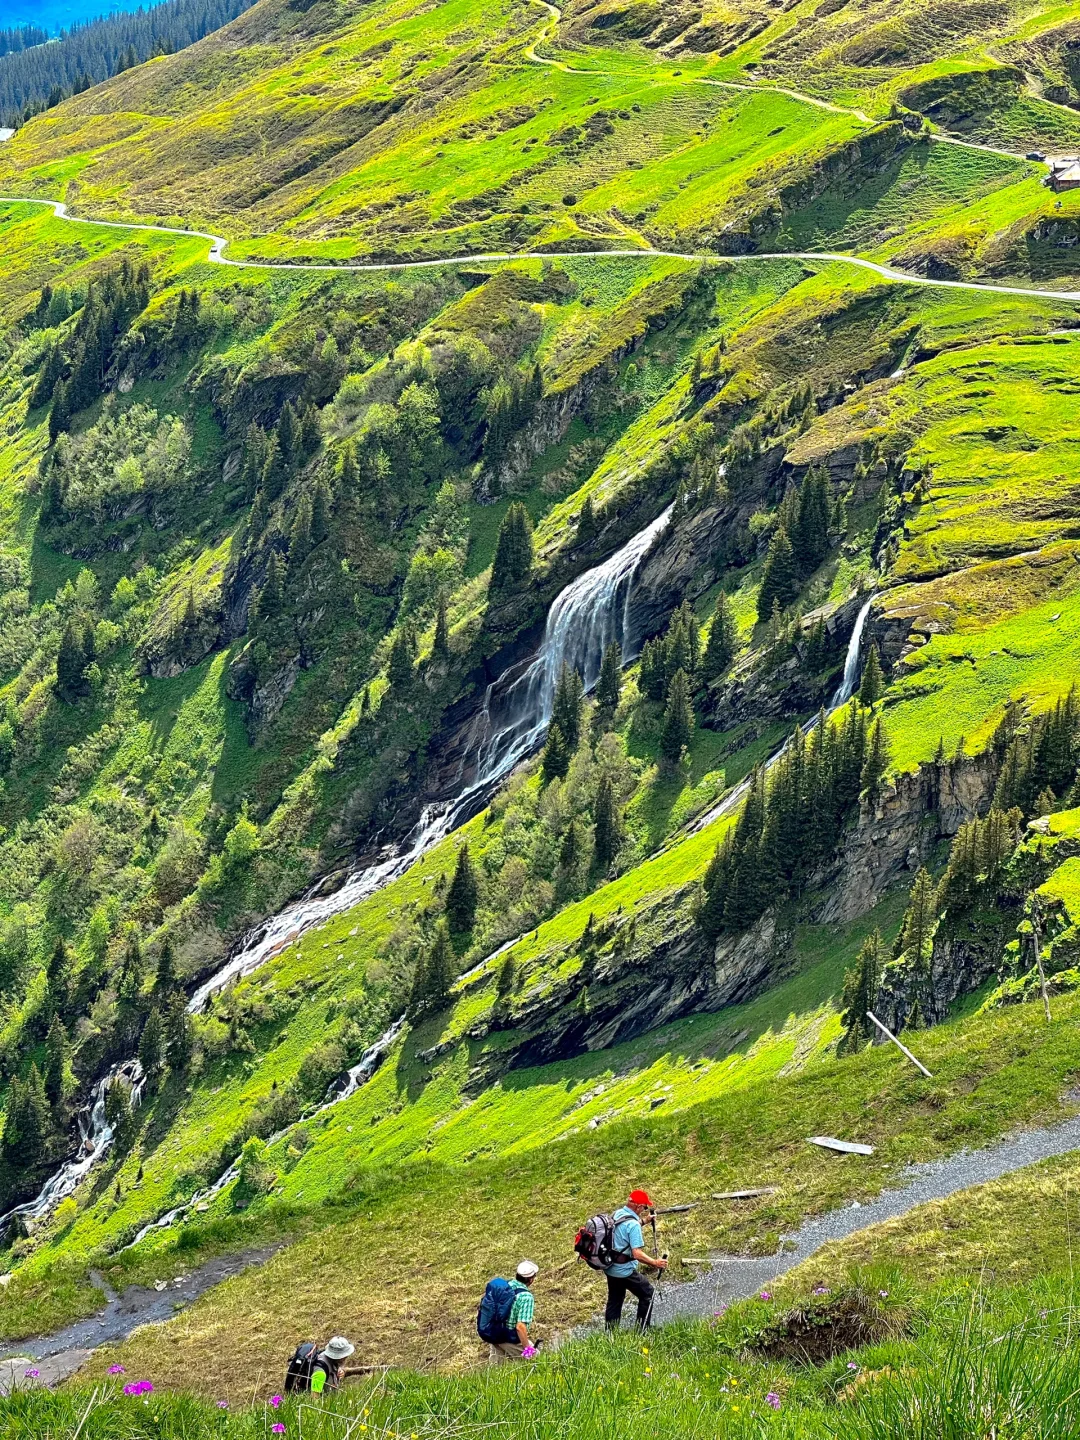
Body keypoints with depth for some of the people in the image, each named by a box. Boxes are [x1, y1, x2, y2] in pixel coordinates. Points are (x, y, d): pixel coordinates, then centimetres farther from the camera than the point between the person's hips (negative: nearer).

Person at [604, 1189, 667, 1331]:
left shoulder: (616, 1214, 1)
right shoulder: (633, 1224, -24)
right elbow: (637, 1254, -28)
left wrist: (643, 1221, 22)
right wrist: (655, 1263, -18)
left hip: (610, 1268, 8)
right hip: (625, 1270, -8)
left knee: (614, 1300, 19)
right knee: (647, 1294, 10)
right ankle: (642, 1330, 13)